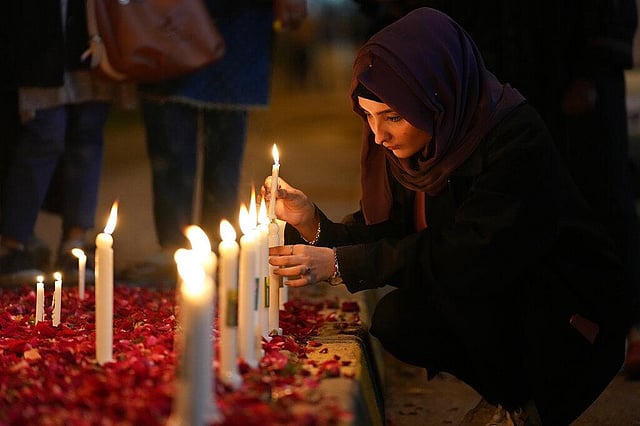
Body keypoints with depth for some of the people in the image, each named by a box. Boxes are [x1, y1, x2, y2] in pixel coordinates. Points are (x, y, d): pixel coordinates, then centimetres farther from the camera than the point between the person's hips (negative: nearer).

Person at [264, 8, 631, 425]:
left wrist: (339, 264, -35)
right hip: (494, 307, 7)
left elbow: (471, 257, -33)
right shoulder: (412, 146, -4)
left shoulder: (516, 138, -26)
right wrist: (312, 223, -20)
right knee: (394, 322, -15)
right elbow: (390, 234, -2)